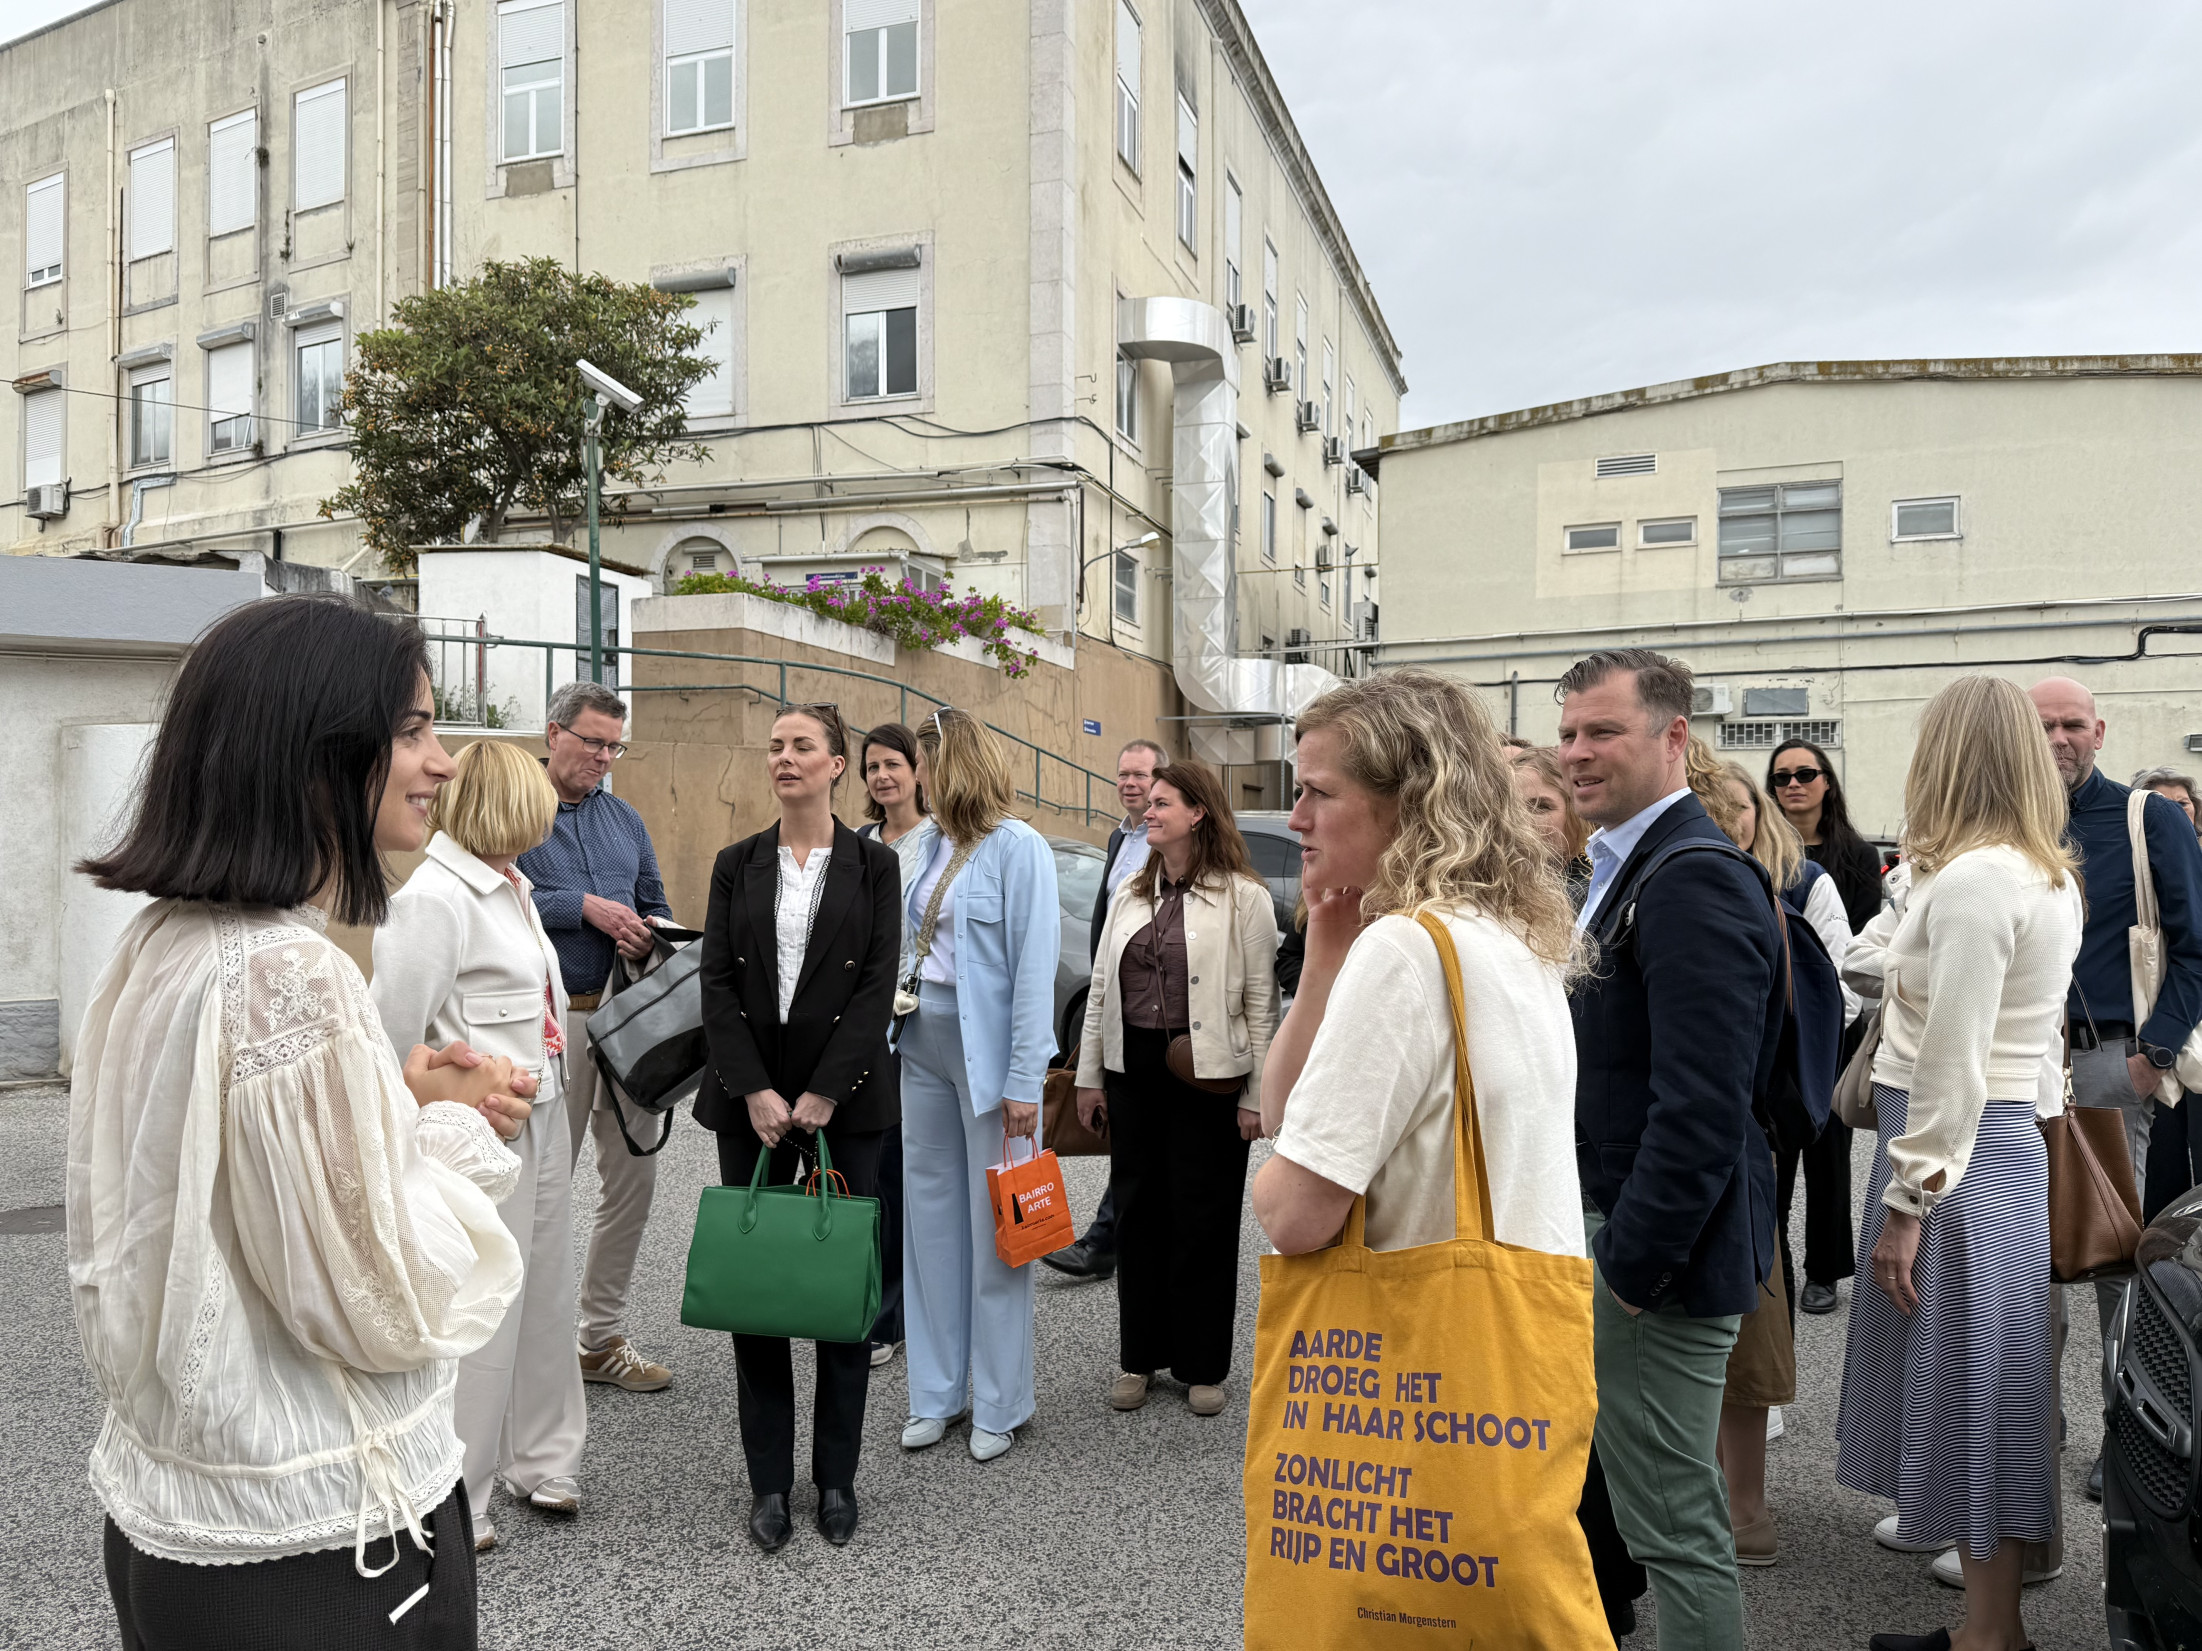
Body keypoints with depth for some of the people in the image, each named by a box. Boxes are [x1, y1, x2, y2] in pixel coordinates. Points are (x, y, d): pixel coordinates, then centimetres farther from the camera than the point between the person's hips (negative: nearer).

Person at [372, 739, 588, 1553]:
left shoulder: (508, 888, 10)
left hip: (539, 1122, 9)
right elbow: (394, 1033, -17)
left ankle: (542, 1461, 35)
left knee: (545, 1301, 18)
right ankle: (451, 1504, 20)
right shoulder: (432, 895, -17)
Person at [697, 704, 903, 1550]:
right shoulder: (737, 865, 7)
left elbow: (878, 985, -6)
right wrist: (755, 1091, -10)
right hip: (750, 1099, 2)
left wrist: (822, 1092, -12)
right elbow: (717, 983, 1)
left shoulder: (874, 864, 1)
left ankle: (836, 1477, 18)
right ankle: (769, 1481, 18)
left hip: (846, 1097, -2)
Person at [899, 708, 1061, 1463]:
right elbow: (917, 945, 12)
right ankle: (938, 1392, 24)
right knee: (931, 1217, 12)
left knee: (994, 1228, 2)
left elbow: (1035, 968, -14)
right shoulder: (936, 847, 10)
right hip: (926, 1041, 7)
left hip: (986, 1047, -7)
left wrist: (1024, 1081, -18)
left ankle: (1000, 1405, 16)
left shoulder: (1018, 848, -10)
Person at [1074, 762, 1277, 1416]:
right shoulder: (1130, 895, 11)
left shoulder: (1244, 897, -5)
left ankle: (1202, 1366, 20)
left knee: (1204, 1218, 5)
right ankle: (1139, 1357, 26)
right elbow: (1100, 989, 12)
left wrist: (1255, 1095, -9)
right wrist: (1090, 1077, 10)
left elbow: (1260, 1003, -6)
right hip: (1134, 1070, 5)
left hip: (1208, 1077, -5)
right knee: (1138, 1212, 12)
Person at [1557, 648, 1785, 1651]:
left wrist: (1631, 1266, -19)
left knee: (1676, 1525, 2)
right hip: (1611, 1229, 10)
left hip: (1657, 1253, -10)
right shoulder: (1629, 864, 12)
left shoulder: (1693, 882, -21)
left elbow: (1702, 1109, -25)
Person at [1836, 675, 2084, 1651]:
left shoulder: (1972, 877, -18)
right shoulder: (2049, 876, 11)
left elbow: (1952, 1065, -20)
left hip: (1956, 1155, -10)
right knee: (1979, 1392, 17)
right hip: (2010, 1141, 10)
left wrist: (1906, 1205, -16)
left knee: (1961, 1392, 3)